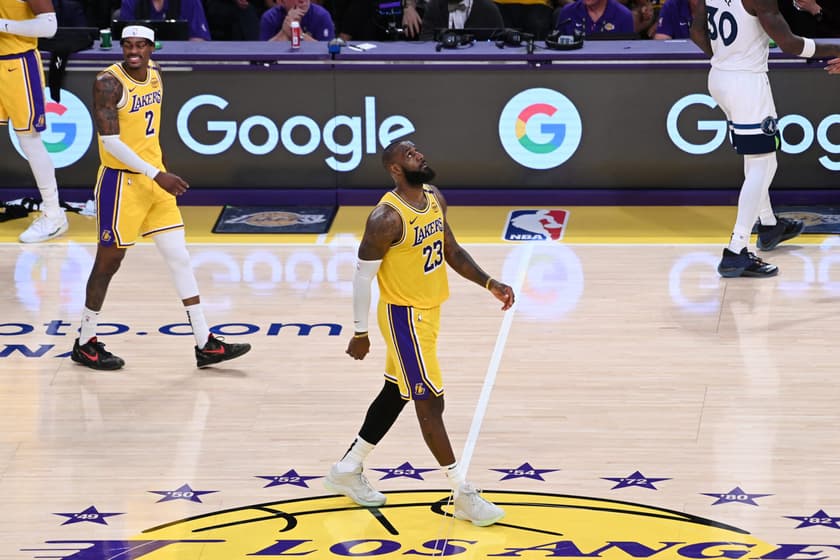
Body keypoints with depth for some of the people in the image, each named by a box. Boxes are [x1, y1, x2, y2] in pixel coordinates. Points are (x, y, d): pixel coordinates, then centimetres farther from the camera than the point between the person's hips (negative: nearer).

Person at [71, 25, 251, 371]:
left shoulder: (154, 73, 7)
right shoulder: (109, 82, -17)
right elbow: (110, 141, -22)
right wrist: (156, 175, -24)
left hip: (156, 180, 7)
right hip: (122, 183, -7)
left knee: (179, 258, 5)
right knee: (108, 263, 2)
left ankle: (205, 345, 8)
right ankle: (85, 345, 17)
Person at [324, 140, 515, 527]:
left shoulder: (435, 198, 3)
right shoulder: (388, 217, -23)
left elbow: (451, 251, 14)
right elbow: (363, 274, -16)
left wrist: (490, 284, 4)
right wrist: (361, 333, -12)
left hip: (428, 311, 9)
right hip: (404, 316, -9)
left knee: (395, 394, 18)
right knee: (430, 401, -4)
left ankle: (347, 470, 33)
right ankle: (464, 496, 1)